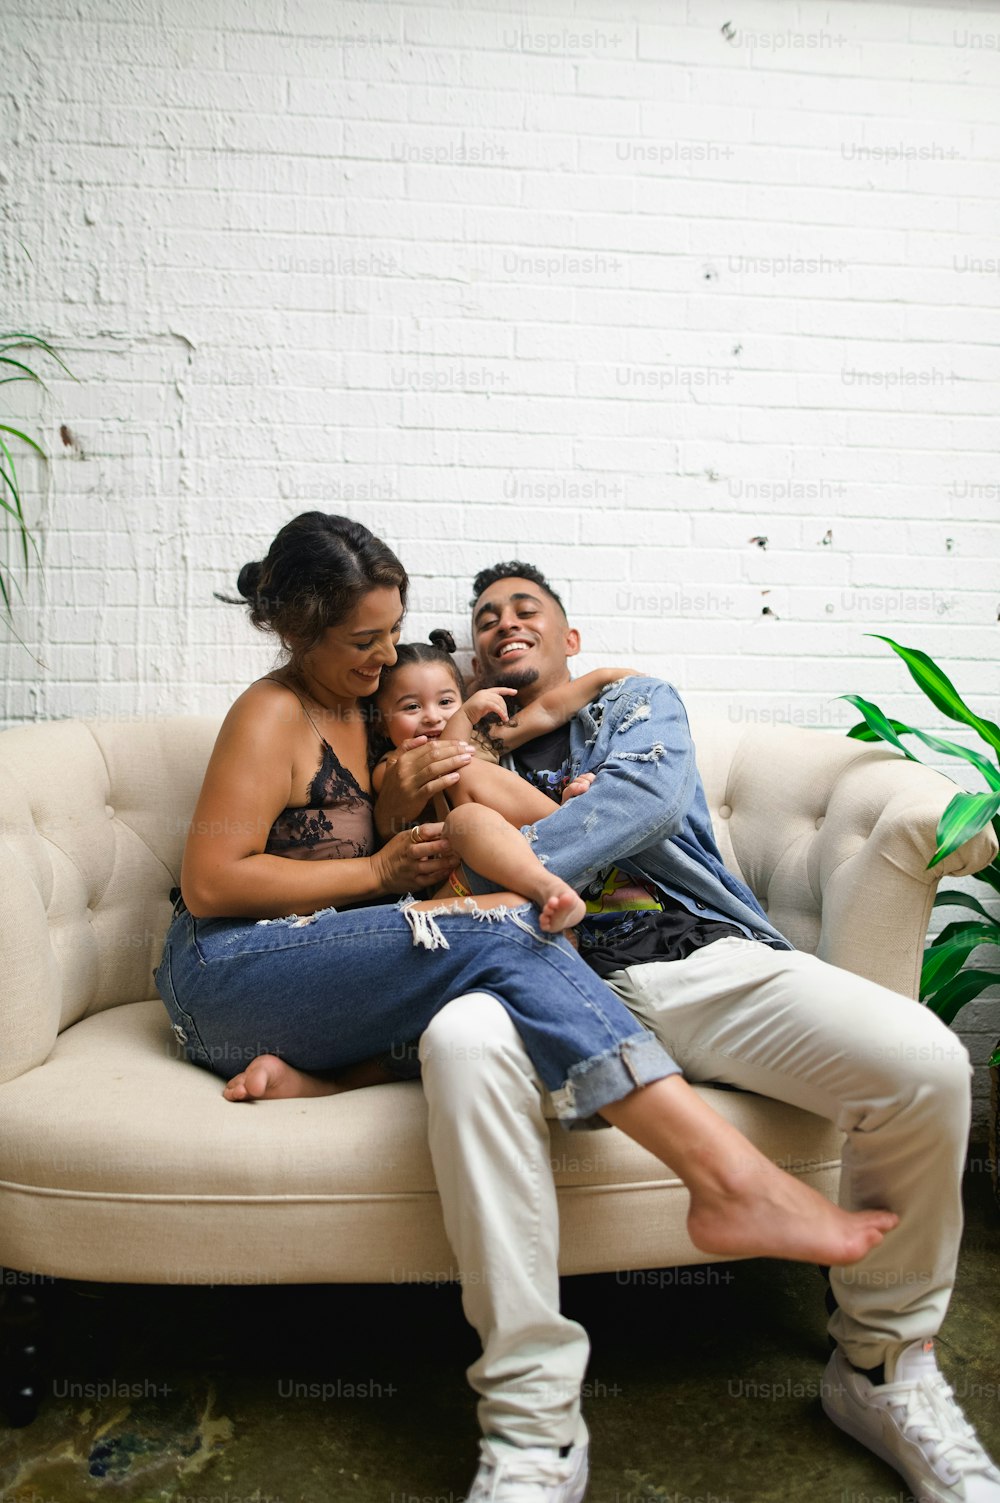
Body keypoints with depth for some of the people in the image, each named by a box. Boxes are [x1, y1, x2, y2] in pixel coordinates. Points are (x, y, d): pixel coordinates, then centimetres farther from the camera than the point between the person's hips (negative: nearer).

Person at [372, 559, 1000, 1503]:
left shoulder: (638, 703, 22)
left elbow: (646, 800, -4)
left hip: (712, 959, 1)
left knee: (923, 1062, -24)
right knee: (462, 1040, -36)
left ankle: (882, 1366, 3)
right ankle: (533, 1425, -23)